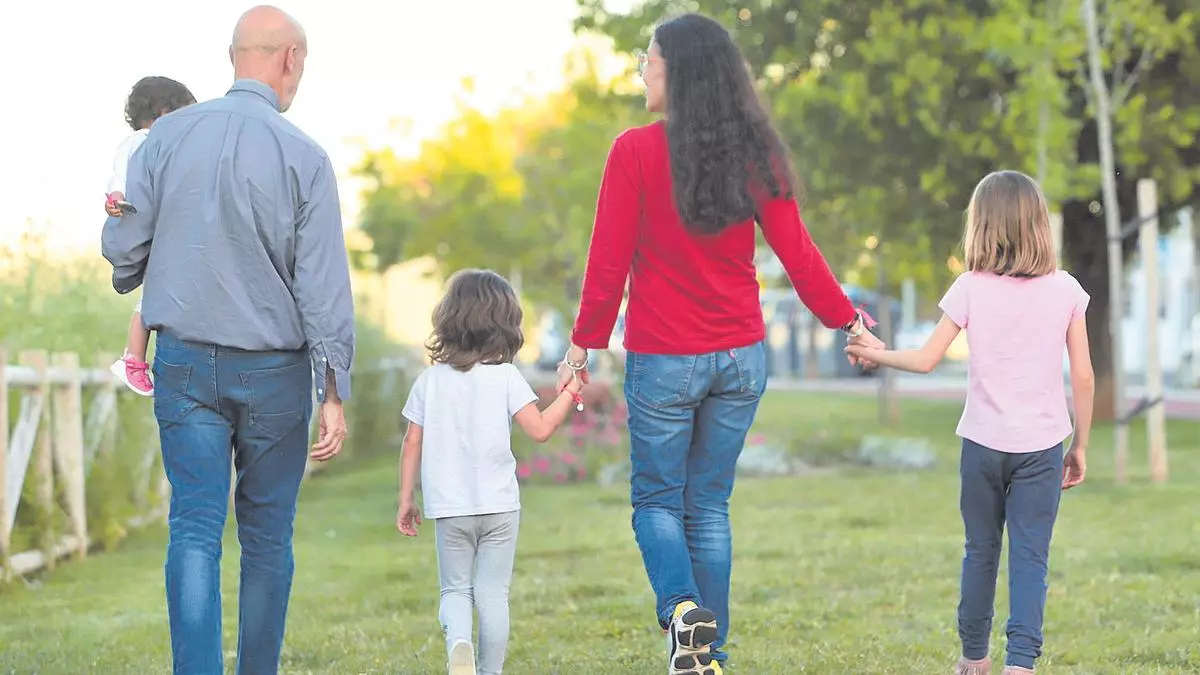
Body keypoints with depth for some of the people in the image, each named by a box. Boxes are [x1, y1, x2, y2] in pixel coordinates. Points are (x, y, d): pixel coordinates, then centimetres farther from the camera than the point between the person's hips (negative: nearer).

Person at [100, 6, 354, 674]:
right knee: (268, 535, 10)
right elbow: (324, 285, -10)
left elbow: (123, 248, 2)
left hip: (185, 363, 2)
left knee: (195, 528, -1)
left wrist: (127, 287, 27)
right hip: (274, 371, -2)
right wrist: (336, 393, -7)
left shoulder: (168, 135, -2)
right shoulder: (304, 156, -9)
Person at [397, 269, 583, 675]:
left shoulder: (430, 380, 2)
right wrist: (569, 393, 3)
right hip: (499, 505, -1)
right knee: (492, 592, 8)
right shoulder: (505, 376, -5)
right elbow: (540, 429, -11)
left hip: (449, 507, 1)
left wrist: (405, 501, 11)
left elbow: (412, 444, 3)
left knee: (455, 589, 11)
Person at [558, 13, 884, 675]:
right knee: (708, 506, 14)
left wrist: (585, 342, 0)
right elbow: (797, 253, 2)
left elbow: (609, 259, -10)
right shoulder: (755, 154, 0)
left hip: (661, 360, -4)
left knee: (656, 499, 10)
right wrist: (849, 321, 13)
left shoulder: (636, 150, -11)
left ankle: (683, 609, -16)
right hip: (741, 359, 4)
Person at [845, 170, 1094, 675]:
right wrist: (1081, 445, 9)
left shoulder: (971, 288, -4)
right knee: (1030, 557, -1)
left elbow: (926, 360, -4)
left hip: (983, 443, 1)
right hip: (1042, 444, -1)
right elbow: (1083, 377, -1)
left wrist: (875, 354, 14)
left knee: (981, 552, 14)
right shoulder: (1065, 290, -2)